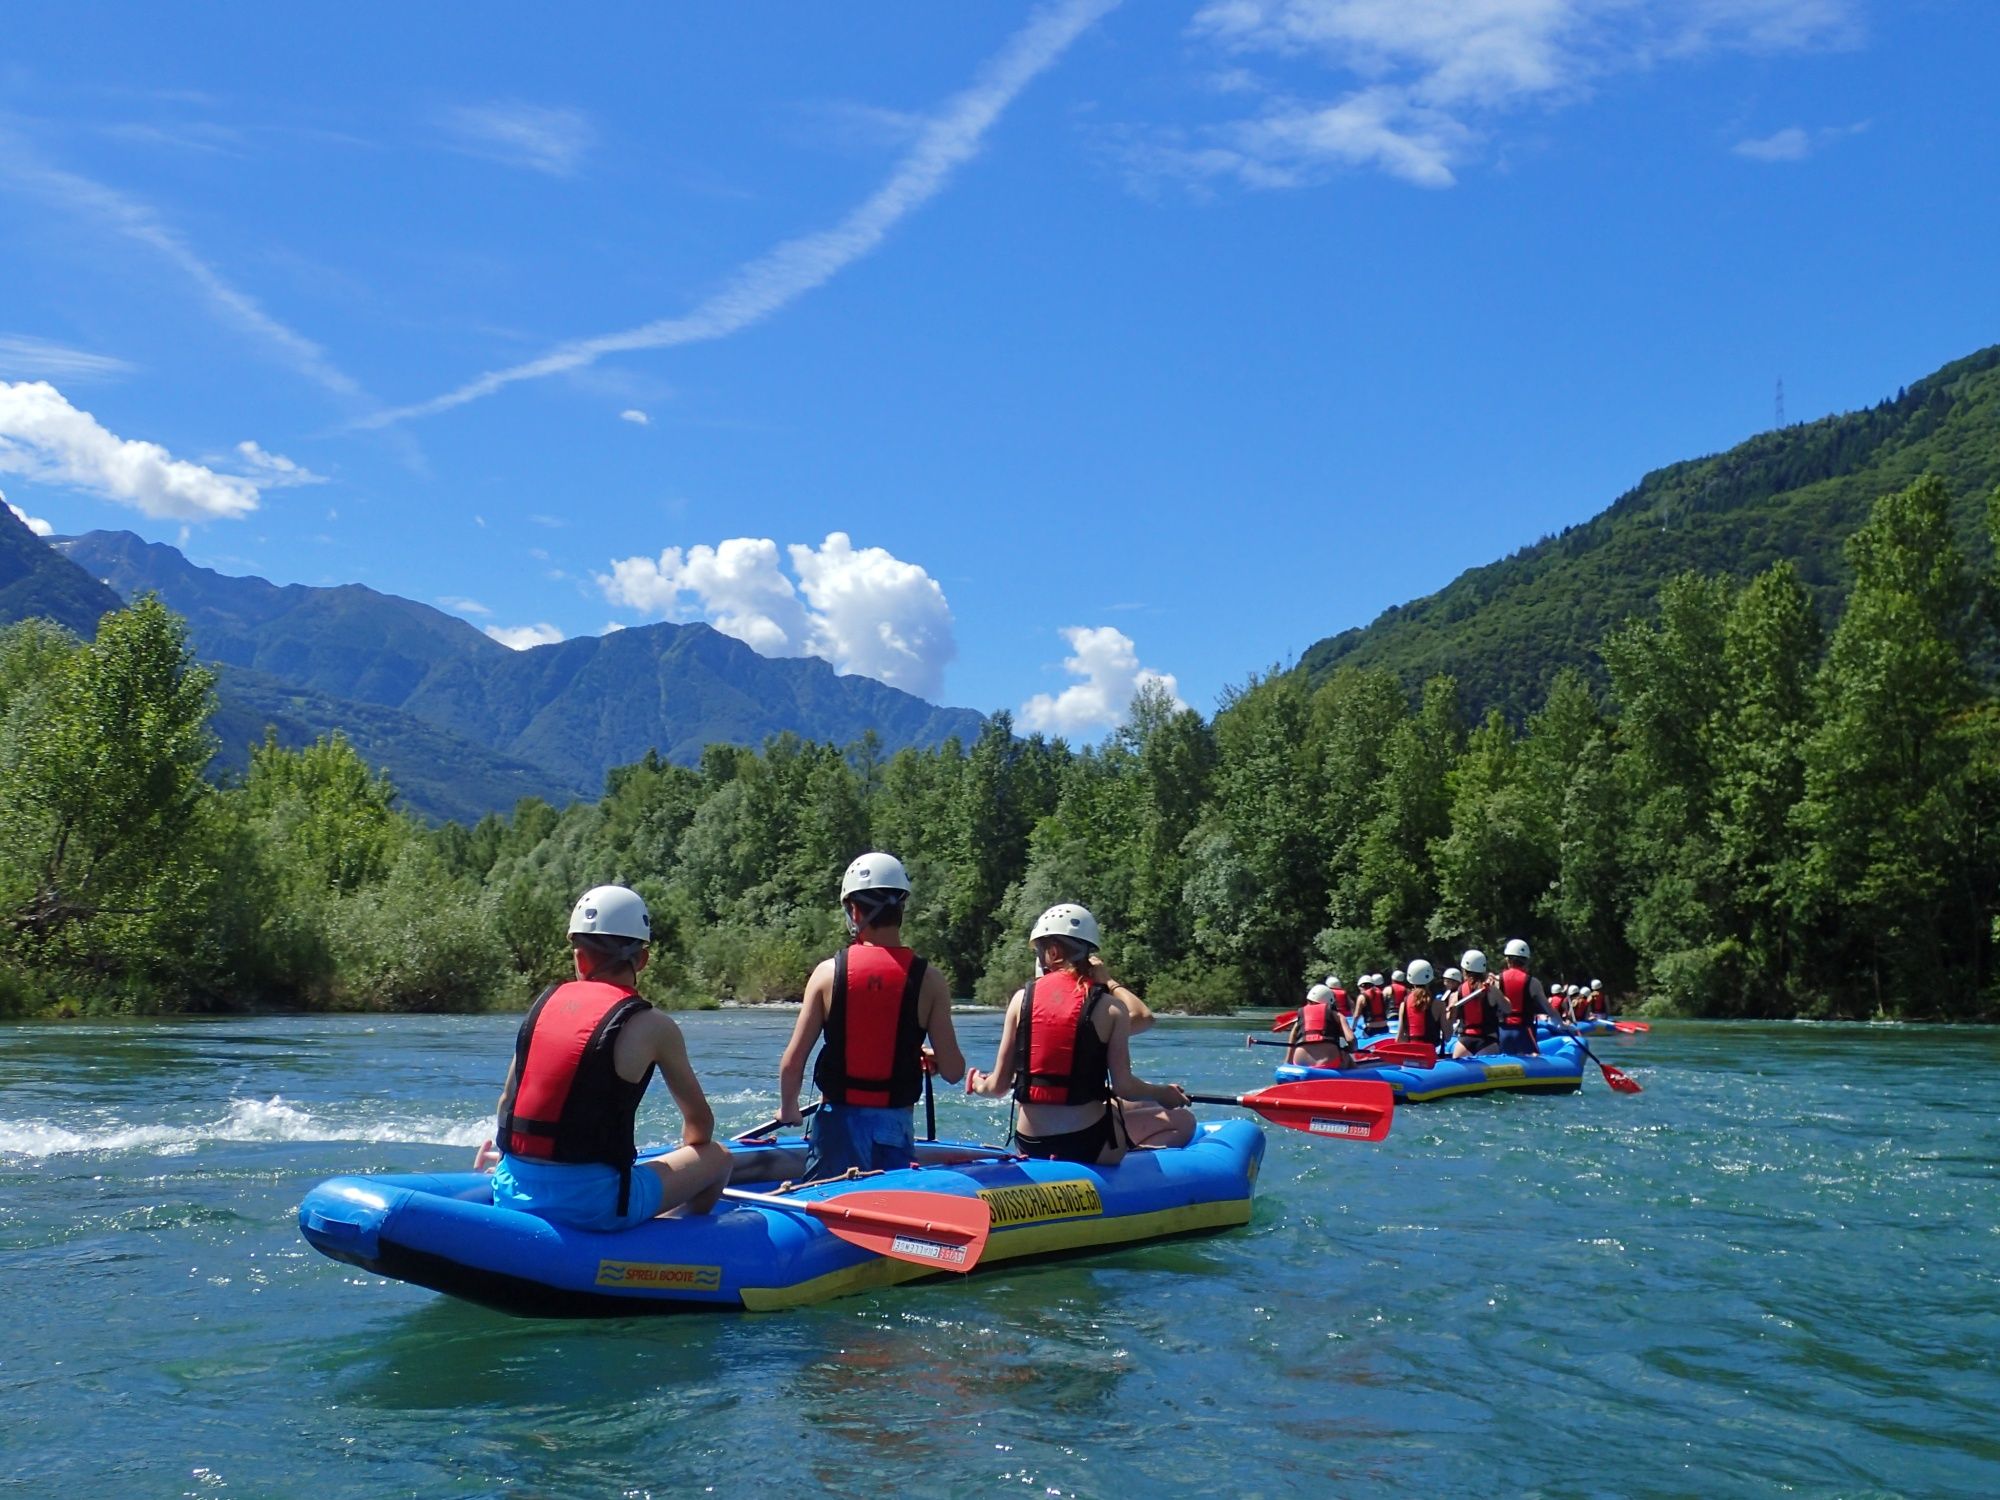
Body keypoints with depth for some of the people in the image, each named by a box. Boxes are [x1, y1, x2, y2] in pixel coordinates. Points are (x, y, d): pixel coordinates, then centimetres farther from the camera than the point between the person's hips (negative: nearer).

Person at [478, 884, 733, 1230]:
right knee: (718, 1157, 13)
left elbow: (508, 1099, 14)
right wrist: (684, 1164, 30)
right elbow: (700, 1121, 9)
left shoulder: (546, 1001, 7)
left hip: (512, 1194, 6)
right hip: (591, 1204, -6)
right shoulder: (652, 1025, -4)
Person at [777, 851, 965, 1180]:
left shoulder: (829, 972, -6)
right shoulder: (928, 980, -6)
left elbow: (792, 1062, -5)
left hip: (838, 1123, 0)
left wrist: (788, 1109, 14)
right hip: (895, 1127, 0)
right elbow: (953, 1072, -7)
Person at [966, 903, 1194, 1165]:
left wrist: (979, 1084, 23)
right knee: (1183, 1121, 13)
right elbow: (1123, 1087, -9)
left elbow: (998, 1086, 1)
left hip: (1029, 1143, 5)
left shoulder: (1022, 997, 0)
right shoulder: (1108, 1006, -7)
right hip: (1086, 1142, -5)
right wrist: (1164, 1094, 11)